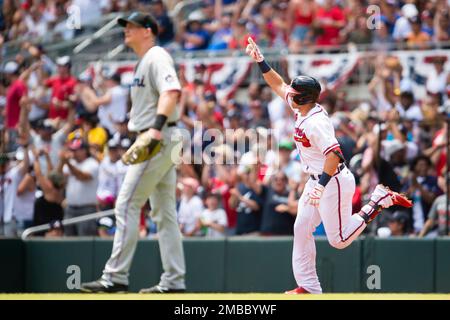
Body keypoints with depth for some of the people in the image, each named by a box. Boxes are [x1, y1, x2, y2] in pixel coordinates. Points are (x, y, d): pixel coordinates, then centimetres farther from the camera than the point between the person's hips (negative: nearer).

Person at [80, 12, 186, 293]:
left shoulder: (157, 57, -10)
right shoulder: (145, 62, 21)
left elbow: (172, 91, -27)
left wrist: (156, 128, -37)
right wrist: (141, 141, 21)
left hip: (158, 141, -11)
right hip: (158, 144, 11)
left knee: (127, 205, -11)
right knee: (164, 212, 9)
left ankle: (116, 277, -12)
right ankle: (174, 281, 10)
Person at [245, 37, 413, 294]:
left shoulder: (316, 122, -25)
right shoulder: (302, 110, 3)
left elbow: (334, 154, -32)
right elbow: (280, 85, 16)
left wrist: (320, 185, -37)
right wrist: (261, 62, 9)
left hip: (334, 181, -10)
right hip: (317, 181, 10)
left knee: (339, 239, -4)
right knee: (302, 230, 5)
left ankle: (380, 200, 5)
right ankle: (309, 287, 9)